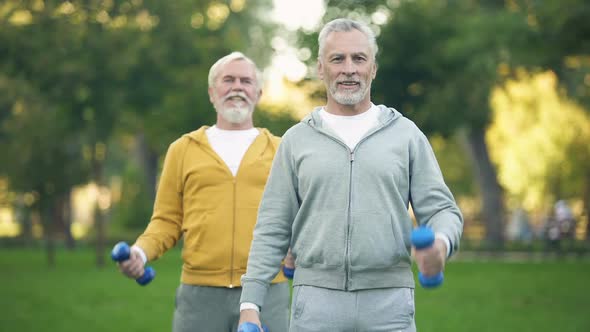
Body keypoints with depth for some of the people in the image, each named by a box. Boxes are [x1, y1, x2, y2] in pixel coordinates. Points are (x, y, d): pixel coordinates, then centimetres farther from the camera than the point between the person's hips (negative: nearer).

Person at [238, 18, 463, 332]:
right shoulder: (297, 140, 10)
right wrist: (250, 304, 0)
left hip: (389, 304, 0)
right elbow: (272, 230, 8)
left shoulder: (406, 135, 9)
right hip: (316, 300, 0)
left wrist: (441, 242, -19)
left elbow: (441, 209, 5)